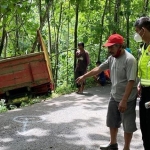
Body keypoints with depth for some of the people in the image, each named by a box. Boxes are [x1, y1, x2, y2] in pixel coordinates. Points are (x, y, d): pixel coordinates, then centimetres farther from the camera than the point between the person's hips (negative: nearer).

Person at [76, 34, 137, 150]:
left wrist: (124, 100, -28)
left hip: (127, 99, -8)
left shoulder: (129, 60, -22)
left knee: (128, 125, 6)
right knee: (112, 122, 20)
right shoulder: (112, 58, 2)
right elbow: (99, 69, 12)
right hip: (114, 97, 8)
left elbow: (131, 82, -26)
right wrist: (84, 76, 12)